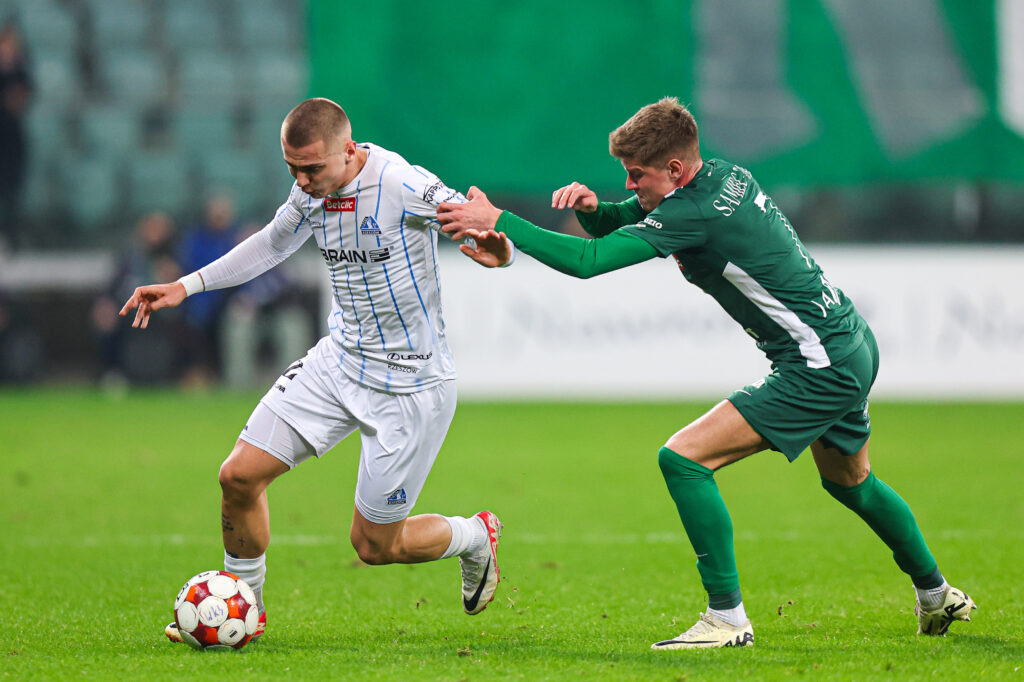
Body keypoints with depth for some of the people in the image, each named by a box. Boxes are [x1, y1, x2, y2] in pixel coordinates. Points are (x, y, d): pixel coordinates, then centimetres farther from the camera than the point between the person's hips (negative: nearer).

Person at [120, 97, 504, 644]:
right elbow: (271, 244, 20)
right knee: (240, 475, -5)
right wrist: (187, 285, 15)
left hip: (408, 384, -6)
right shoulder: (311, 191, -2)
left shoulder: (402, 186, -23)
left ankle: (474, 538, 32)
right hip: (339, 360, 6)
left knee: (375, 545, 1)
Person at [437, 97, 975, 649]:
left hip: (822, 369, -10)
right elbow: (620, 225, 14)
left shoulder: (696, 213, -23)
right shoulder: (723, 176, 5)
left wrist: (500, 221, -23)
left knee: (683, 458, -15)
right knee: (849, 481, 32)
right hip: (852, 347, 11)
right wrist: (591, 206, -9)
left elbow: (590, 260, -27)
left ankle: (728, 618, -11)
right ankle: (936, 596, 50)